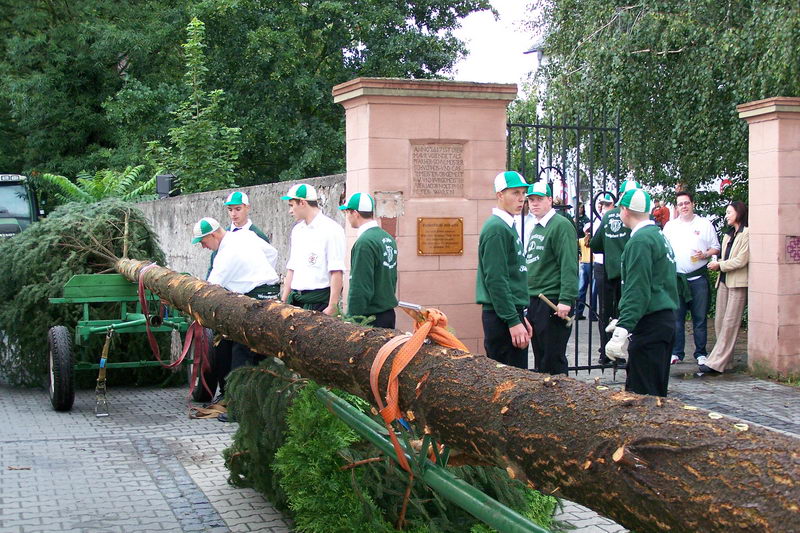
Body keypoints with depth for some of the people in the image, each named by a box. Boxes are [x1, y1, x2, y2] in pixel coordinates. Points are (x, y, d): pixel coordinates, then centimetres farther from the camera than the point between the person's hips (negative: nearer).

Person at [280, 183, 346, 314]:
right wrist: (283, 301, 16)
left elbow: (337, 272, -14)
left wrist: (332, 307, -18)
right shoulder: (297, 229, 17)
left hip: (319, 301, -7)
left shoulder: (331, 229, -8)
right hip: (296, 298, 7)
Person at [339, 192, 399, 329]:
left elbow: (360, 288, -19)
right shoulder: (389, 238, 11)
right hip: (389, 314, 9)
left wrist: (352, 320, -16)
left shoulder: (364, 242, -16)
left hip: (372, 317, -9)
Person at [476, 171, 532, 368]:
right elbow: (496, 280, -19)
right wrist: (514, 321, -21)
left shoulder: (509, 226, 18)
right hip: (502, 317, -10)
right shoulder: (496, 228, -13)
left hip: (512, 313, 10)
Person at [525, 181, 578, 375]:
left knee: (553, 359, -4)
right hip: (533, 301, 9)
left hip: (553, 302, -9)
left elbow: (569, 266, -17)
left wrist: (566, 300, -24)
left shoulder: (561, 225, -10)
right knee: (539, 359, 14)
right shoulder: (535, 228, 18)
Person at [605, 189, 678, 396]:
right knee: (657, 391, 12)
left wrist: (621, 331, -23)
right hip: (666, 318, 10)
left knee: (642, 393, -9)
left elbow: (637, 291, -19)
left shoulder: (640, 241, -13)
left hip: (650, 323, -10)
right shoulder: (658, 235, 18)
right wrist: (623, 321, 30)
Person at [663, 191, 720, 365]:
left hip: (698, 277, -2)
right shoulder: (670, 226, 12)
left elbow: (716, 248, 9)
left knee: (700, 317, 1)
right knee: (676, 317, 3)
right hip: (676, 277, 2)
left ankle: (701, 353, 8)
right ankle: (676, 352, 11)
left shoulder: (705, 224, 7)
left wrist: (705, 255, -11)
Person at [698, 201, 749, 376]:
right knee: (720, 322, 6)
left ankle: (716, 363, -10)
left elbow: (741, 260, -14)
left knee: (729, 323, -7)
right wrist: (718, 264, 0)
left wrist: (720, 265, -5)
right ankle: (724, 361, 11)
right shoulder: (729, 235, 20)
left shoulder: (747, 234, -8)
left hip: (738, 283, -9)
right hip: (724, 280, 9)